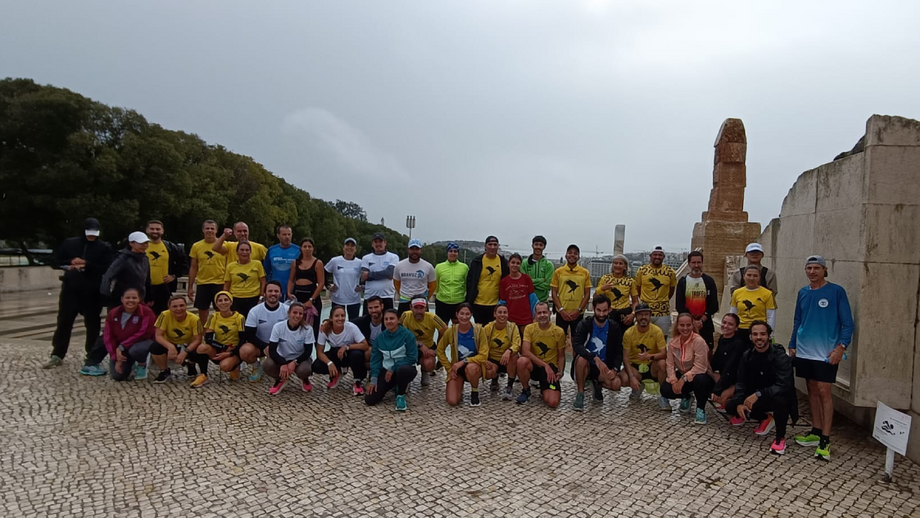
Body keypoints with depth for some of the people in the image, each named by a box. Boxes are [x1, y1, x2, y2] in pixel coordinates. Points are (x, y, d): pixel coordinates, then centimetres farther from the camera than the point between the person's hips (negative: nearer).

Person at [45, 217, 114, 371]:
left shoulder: (104, 247, -2)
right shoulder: (69, 243, 5)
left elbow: (106, 269, -10)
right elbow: (56, 262, 7)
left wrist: (86, 265, -22)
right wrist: (70, 262, -12)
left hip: (93, 292, -2)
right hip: (70, 289, 2)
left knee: (92, 324, 4)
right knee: (64, 321, 9)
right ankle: (57, 355, 23)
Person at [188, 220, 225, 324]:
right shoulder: (196, 246, 4)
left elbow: (228, 267, 3)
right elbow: (193, 268, 9)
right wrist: (190, 287, 6)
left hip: (220, 284, -2)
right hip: (202, 284, 2)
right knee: (202, 313, 9)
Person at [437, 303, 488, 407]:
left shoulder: (478, 329, -14)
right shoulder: (451, 331, -10)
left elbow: (483, 355, -16)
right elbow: (440, 351, 3)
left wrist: (464, 361, -24)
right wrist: (449, 369, -4)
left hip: (475, 366, -1)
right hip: (457, 369, 1)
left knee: (470, 367, -39)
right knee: (452, 401, -17)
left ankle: (475, 391, -7)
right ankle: (459, 387, 19)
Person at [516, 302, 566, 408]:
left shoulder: (559, 331, -6)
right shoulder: (529, 328, -7)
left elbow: (561, 356, 4)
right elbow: (525, 352, -18)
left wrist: (560, 372, -13)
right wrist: (545, 365, -23)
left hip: (551, 368, -1)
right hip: (534, 365, 1)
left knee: (553, 403, -22)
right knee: (522, 361, -36)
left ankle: (544, 389, 17)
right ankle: (526, 390, -6)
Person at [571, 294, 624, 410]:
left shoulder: (615, 328, 0)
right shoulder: (584, 325, -11)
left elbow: (619, 352, 0)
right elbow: (576, 345, -27)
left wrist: (614, 369, -19)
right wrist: (595, 358, -41)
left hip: (604, 367, 2)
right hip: (586, 366, -2)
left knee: (616, 384, -27)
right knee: (581, 358, -37)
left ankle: (598, 384, 10)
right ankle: (580, 394, -17)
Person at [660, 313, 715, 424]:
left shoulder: (699, 341, -23)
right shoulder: (673, 342, -5)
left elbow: (699, 367, -27)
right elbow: (670, 364, -6)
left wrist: (684, 379, -32)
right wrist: (674, 380, -22)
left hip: (699, 375, -5)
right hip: (682, 375, 5)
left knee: (700, 380, -41)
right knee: (665, 389, -21)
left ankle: (701, 409, -11)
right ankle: (686, 397, 15)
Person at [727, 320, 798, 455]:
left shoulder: (780, 357, -22)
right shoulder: (747, 356, -5)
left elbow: (784, 385, -33)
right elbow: (741, 382, -4)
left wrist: (759, 394, -41)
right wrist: (739, 403, -20)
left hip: (777, 397, -6)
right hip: (755, 397, 6)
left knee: (780, 398, -40)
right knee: (731, 406, -12)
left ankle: (780, 437, -14)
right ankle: (766, 418, 14)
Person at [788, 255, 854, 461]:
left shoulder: (836, 291, -6)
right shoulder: (802, 293, 9)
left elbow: (847, 323, -6)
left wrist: (841, 346, -17)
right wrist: (792, 346, 13)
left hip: (826, 354, -5)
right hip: (804, 352, 5)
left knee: (824, 392, -6)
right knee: (812, 391, 12)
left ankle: (825, 440, -2)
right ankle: (816, 432, 23)